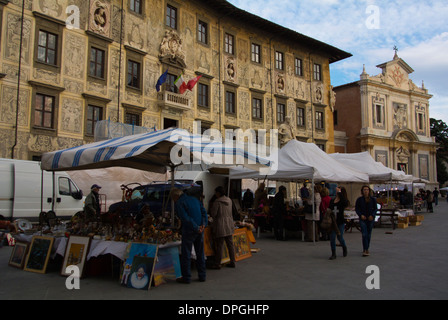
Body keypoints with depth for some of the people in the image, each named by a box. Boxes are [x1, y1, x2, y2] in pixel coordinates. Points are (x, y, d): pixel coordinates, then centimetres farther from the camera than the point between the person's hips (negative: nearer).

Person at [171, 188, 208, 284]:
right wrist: (203, 224, -3)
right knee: (200, 253, 14)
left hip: (189, 230, -7)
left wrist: (196, 228, -15)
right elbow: (204, 212, 5)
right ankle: (202, 276, 21)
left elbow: (186, 218, -18)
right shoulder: (194, 199, 14)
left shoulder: (179, 203, -8)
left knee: (186, 254, 4)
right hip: (200, 230, 7)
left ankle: (186, 277, 9)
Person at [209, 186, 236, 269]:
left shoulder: (217, 201, -15)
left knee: (219, 245, 0)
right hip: (229, 225, 7)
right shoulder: (229, 200, 6)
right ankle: (232, 262, 19)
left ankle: (217, 264, 7)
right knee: (230, 244, 13)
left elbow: (213, 214, -11)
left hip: (220, 226, -7)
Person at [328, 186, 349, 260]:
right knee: (332, 238, 0)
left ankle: (344, 248, 34)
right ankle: (333, 254, 9)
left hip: (340, 222, -4)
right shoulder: (332, 201, 7)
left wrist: (339, 192, -25)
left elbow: (344, 201, -32)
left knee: (340, 237, 1)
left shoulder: (343, 201, -6)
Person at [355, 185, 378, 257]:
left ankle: (366, 249, 23)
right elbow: (356, 208, 3)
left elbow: (375, 208, 6)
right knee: (364, 234, -11)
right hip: (362, 219, -2)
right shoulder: (359, 199, 0)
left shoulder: (373, 199, 3)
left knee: (369, 234, 9)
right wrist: (361, 215, -12)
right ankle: (365, 250, -12)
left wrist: (372, 215, -10)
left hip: (370, 219, 2)